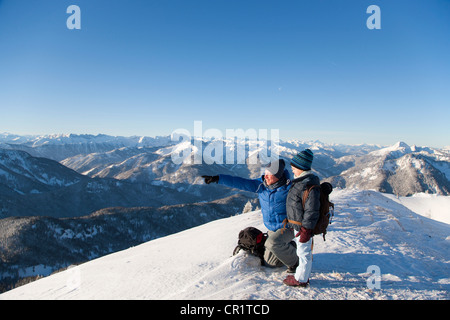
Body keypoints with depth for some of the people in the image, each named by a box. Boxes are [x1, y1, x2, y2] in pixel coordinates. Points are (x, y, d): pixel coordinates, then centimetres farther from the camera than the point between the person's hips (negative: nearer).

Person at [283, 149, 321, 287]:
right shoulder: (301, 181, 8)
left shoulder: (309, 185, -25)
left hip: (303, 226, -10)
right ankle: (303, 275, 36)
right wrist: (292, 223, 24)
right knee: (303, 251, 21)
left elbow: (311, 211, -25)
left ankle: (301, 279, 19)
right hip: (298, 225, 10)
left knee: (304, 252, 5)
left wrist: (305, 230, -22)